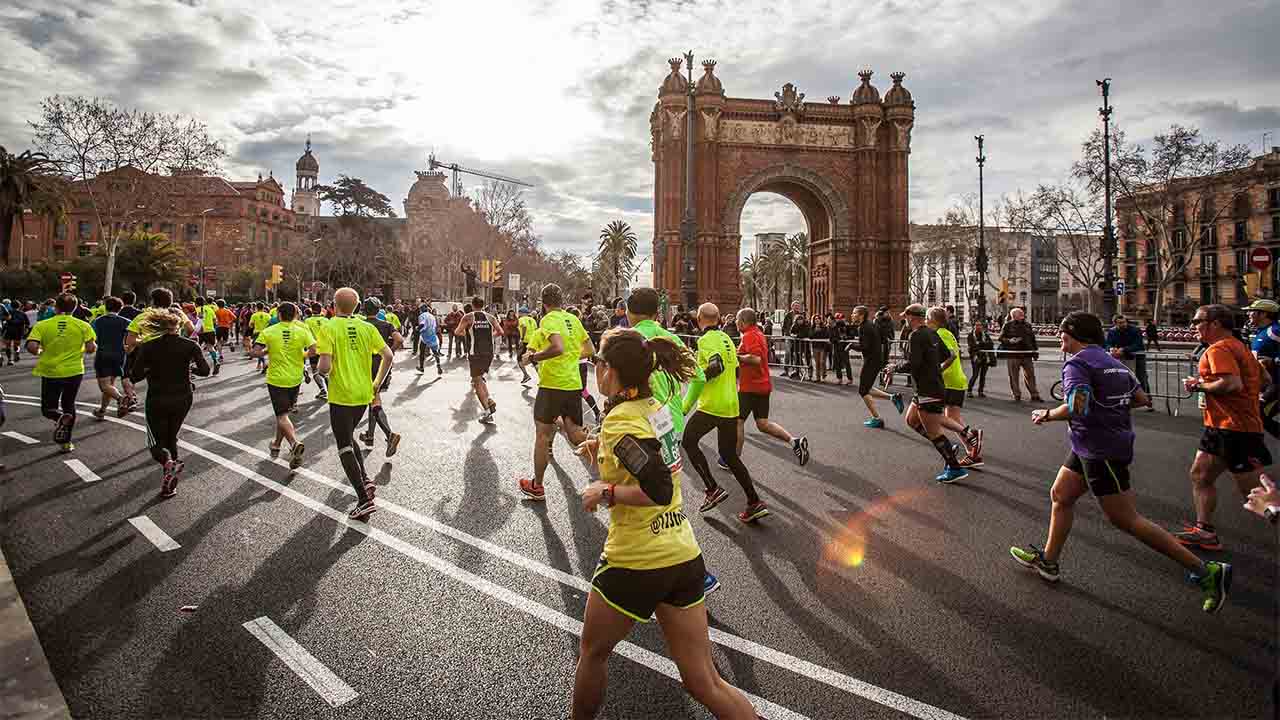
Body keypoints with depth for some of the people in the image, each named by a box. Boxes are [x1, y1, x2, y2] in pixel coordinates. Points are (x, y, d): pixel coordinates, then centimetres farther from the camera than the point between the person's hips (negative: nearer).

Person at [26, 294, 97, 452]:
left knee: (48, 408, 13)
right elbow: (91, 348, -8)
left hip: (50, 372, -1)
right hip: (74, 372, 1)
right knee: (69, 405, 19)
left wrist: (40, 353, 6)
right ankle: (66, 442, 19)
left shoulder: (42, 325, -6)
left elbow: (31, 347, -16)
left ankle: (61, 417, -21)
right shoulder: (83, 325, -5)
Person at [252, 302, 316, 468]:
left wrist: (267, 350, 6)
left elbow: (256, 352, -14)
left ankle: (295, 443, -27)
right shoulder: (302, 331, -5)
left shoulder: (268, 332, -8)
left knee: (282, 415, -3)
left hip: (276, 379, -3)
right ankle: (276, 444, 33)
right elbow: (313, 350, -15)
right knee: (284, 412, 22)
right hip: (295, 379, 3)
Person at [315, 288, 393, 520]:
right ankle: (364, 480, 14)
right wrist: (377, 383, 11)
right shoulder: (367, 327, 3)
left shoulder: (329, 329, -11)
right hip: (364, 394, 5)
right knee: (349, 437, 27)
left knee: (344, 446, 1)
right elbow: (388, 356, 0)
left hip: (341, 396, -5)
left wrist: (319, 370, 5)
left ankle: (364, 500, -6)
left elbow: (325, 366, -19)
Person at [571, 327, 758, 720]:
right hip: (685, 556, 7)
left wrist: (606, 492, -13)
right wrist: (604, 450, 12)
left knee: (592, 652, 21)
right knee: (705, 683, 11)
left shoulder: (620, 421, -16)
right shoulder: (656, 408, 7)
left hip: (636, 562, -7)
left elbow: (657, 490, -26)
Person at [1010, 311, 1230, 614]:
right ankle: (1048, 561, 27)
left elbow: (1076, 407, -29)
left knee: (1126, 520, -5)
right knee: (1060, 496, 17)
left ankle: (1207, 571, 0)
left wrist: (1046, 415, -14)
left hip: (1101, 452, -10)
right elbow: (1140, 398, 14)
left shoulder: (1077, 364, -16)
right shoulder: (1113, 361, 12)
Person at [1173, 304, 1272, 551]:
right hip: (1220, 426, 11)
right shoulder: (1238, 346, 17)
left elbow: (1232, 384, -30)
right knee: (1200, 475, 13)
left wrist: (1199, 385, -14)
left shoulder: (1219, 349, -16)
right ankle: (1205, 532, 18)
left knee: (1256, 495, -5)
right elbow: (1263, 379, 23)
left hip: (1234, 427, -11)